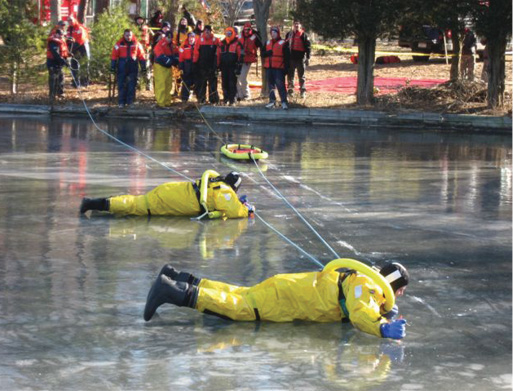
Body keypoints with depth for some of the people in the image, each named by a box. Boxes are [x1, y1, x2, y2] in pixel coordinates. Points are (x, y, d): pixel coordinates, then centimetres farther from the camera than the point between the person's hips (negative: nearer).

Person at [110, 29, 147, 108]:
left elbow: (141, 56, 7)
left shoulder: (136, 44, 3)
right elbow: (114, 56, 1)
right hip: (122, 67, -1)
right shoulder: (119, 44, -1)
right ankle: (121, 102, 7)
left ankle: (130, 101, 10)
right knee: (121, 85, 2)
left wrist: (143, 67, 5)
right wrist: (113, 67, -3)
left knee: (132, 85, 3)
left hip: (133, 68, 1)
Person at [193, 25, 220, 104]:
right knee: (201, 83, 7)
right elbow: (196, 52, 4)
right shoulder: (200, 40, 2)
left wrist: (217, 64, -2)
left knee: (212, 82, 1)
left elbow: (218, 52, 1)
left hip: (212, 65, -1)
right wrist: (195, 62, 1)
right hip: (202, 65, 1)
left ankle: (213, 99, 5)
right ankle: (201, 98, 16)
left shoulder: (215, 40, 0)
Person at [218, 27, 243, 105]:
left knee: (232, 83, -6)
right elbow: (218, 55, 18)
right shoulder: (222, 43, 13)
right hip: (224, 67, 5)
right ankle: (226, 98, 15)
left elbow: (240, 56, -4)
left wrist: (238, 67, -9)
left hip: (233, 67, -5)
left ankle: (232, 99, -2)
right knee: (224, 83, 7)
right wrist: (218, 66, 13)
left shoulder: (237, 44, -2)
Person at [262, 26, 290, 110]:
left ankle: (284, 101, -9)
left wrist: (286, 67, -10)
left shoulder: (283, 43, -2)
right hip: (269, 67, 6)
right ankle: (272, 100, 20)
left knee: (280, 84, -11)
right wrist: (267, 53, -9)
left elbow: (287, 57, -4)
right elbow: (263, 54, 15)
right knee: (271, 84, 11)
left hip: (279, 68, -6)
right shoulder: (267, 43, 15)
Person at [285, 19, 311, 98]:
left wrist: (308, 58, -11)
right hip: (291, 58, 5)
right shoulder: (289, 34, 12)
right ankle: (290, 90, 17)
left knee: (301, 76, 2)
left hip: (300, 58, -5)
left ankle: (303, 91, 7)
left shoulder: (303, 35, -4)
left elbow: (308, 46, -6)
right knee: (290, 75, 8)